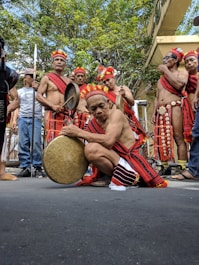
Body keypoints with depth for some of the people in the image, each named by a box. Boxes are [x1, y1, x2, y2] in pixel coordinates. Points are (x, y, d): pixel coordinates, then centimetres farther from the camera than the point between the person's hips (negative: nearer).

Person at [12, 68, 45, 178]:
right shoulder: (19, 91, 22)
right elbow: (17, 107, 19)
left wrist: (37, 88, -9)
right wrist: (14, 119, 7)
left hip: (35, 119, -2)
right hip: (22, 119, 3)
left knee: (35, 143, -11)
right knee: (23, 144, -2)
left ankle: (37, 167, -5)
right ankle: (25, 167, 3)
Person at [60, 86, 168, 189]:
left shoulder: (116, 113, -9)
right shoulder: (92, 124, 9)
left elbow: (109, 141, -26)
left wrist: (79, 132, -22)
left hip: (130, 162, -6)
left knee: (91, 149, -24)